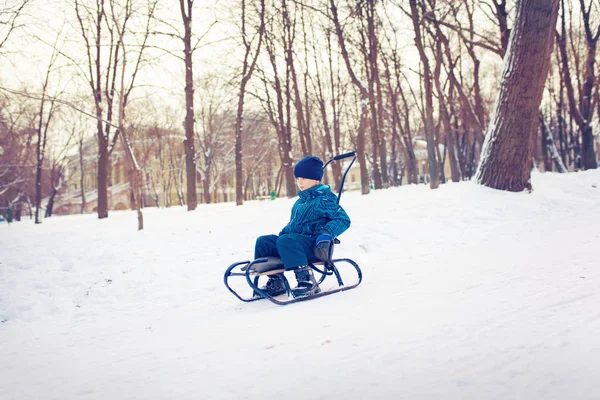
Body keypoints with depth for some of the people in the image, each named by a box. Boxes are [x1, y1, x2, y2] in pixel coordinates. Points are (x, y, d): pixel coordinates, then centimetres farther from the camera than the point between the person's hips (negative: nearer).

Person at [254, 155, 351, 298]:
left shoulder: (324, 199, -8)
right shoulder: (300, 201, 19)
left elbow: (343, 220, -15)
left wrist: (326, 234, -28)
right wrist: (284, 231, 17)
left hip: (315, 245, -9)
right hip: (297, 239, 9)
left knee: (285, 241, -35)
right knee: (263, 242, 2)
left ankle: (306, 279, -36)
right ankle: (276, 283, 6)